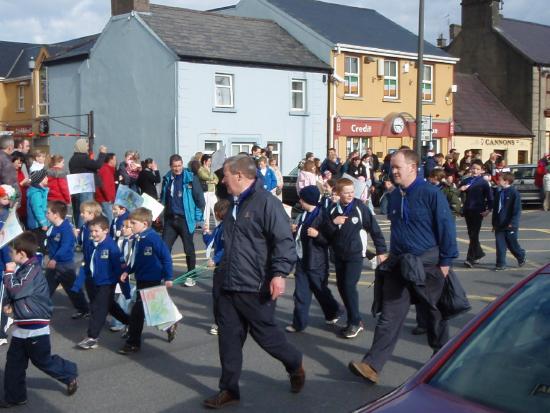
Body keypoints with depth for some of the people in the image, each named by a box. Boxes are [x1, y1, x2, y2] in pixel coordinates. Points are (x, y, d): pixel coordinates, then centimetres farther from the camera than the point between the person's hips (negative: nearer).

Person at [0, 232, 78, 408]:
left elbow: (16, 290, -25)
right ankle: (15, 396, 19)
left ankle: (70, 375, 23)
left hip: (36, 327, -9)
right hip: (22, 326, 9)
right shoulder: (23, 269, 10)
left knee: (43, 360, 3)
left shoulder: (33, 270, -18)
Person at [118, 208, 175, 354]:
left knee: (137, 311, -6)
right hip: (140, 279, 8)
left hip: (152, 281, -8)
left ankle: (133, 343, 4)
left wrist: (168, 277, -15)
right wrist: (127, 271, 6)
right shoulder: (138, 239, 5)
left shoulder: (153, 238, -18)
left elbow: (166, 257, -16)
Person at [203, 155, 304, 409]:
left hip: (255, 289, -8)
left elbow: (284, 242, -20)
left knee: (265, 335, 5)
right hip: (229, 287, 8)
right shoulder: (236, 204, 14)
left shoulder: (266, 202, -15)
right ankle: (229, 390, 18)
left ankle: (295, 365, 32)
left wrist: (279, 273, -27)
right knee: (229, 338, 8)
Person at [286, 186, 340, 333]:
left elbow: (329, 239, -15)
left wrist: (317, 235, -30)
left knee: (321, 290, 9)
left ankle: (333, 313, 32)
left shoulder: (322, 216, -14)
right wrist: (295, 231, 4)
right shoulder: (304, 215, 10)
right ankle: (299, 322, 11)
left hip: (316, 263, -7)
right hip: (302, 260, 7)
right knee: (300, 293, 6)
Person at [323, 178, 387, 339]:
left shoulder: (360, 207, -11)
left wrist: (381, 250, -4)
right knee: (341, 287, 8)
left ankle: (355, 322, -1)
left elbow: (374, 228, -6)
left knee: (349, 286, -13)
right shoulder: (333, 209, 1)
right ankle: (354, 320, 21)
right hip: (339, 255, 5)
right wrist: (333, 222, -18)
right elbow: (325, 233, 1)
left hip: (355, 254, -5)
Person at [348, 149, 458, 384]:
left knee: (434, 315, 13)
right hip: (399, 265, 5)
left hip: (427, 265, -5)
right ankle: (372, 365, -6)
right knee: (388, 317, -1)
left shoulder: (430, 194, -13)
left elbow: (447, 228, -12)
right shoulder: (394, 196, 8)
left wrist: (446, 261, -12)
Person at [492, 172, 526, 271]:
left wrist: (512, 223, -19)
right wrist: (494, 223, 14)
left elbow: (517, 209, -14)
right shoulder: (498, 192, 9)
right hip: (499, 225, 5)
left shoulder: (514, 192, -12)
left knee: (512, 244, 9)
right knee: (500, 244, 1)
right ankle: (501, 264, 5)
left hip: (510, 225, -5)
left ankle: (521, 257, 34)